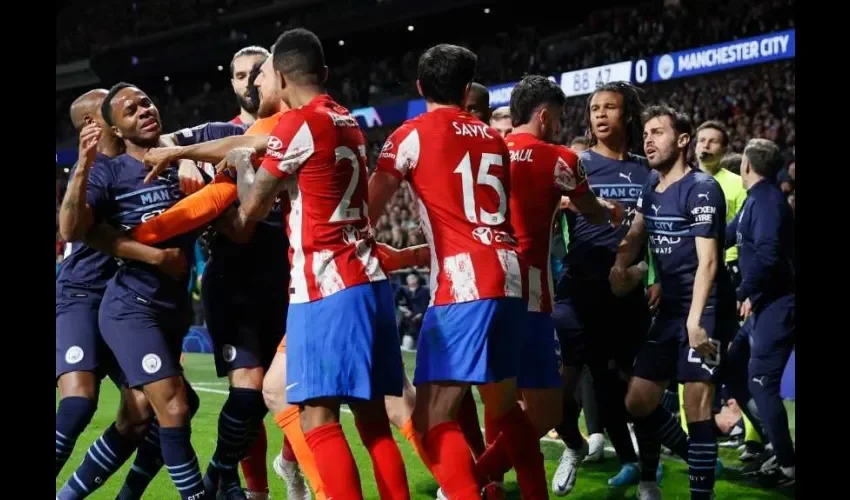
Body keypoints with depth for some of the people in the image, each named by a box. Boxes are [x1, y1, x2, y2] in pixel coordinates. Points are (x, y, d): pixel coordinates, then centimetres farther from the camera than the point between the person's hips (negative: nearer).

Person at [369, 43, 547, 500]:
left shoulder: (412, 134, 1)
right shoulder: (493, 138, 19)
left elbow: (367, 213, 1)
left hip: (464, 285, -7)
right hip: (509, 275, 7)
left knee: (432, 419, -8)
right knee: (504, 406, 21)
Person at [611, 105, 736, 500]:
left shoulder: (701, 189, -12)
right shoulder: (651, 185, 12)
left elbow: (707, 261, -18)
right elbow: (636, 234, 26)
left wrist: (695, 319, -28)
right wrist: (620, 266, 5)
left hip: (705, 310, -8)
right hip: (670, 309, 9)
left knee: (696, 407, -14)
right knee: (638, 402, 9)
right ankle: (701, 461, 27)